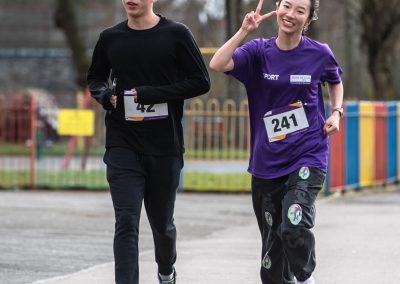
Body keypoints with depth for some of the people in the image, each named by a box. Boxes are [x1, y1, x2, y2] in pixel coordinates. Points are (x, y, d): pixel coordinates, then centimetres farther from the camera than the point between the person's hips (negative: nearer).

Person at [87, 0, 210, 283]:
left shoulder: (176, 34, -4)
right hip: (123, 146, 1)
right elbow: (95, 78, 21)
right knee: (126, 223, -12)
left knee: (162, 223, 14)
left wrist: (151, 94, -15)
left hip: (165, 147, -1)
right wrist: (104, 95, -3)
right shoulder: (110, 38, 5)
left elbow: (201, 81, -6)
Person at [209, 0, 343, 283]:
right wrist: (244, 31, -19)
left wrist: (336, 112, 3)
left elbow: (335, 81, 20)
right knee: (272, 246, 10)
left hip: (308, 156, -2)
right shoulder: (259, 51, -2)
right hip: (267, 162, 2)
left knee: (295, 226, -23)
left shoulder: (319, 53, -2)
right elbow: (217, 65, -18)